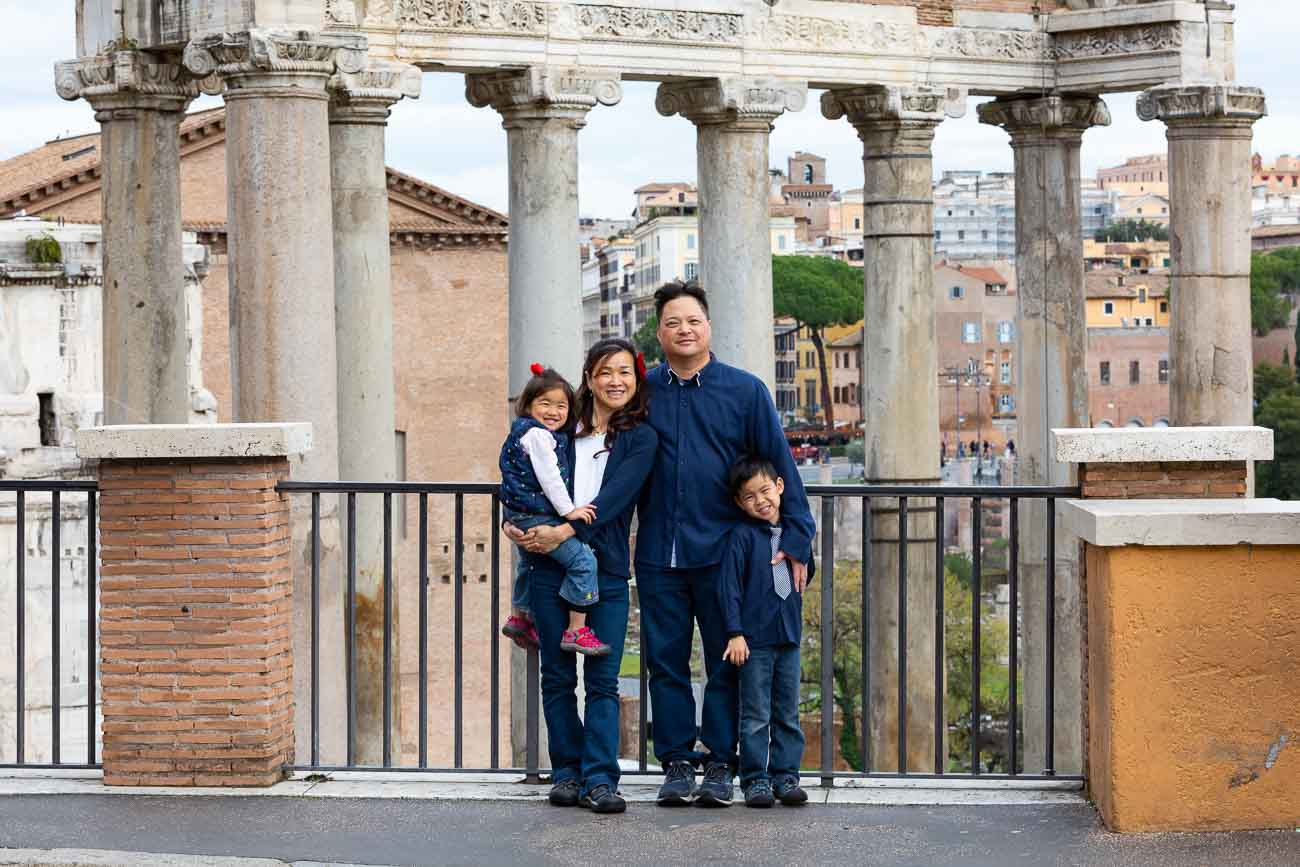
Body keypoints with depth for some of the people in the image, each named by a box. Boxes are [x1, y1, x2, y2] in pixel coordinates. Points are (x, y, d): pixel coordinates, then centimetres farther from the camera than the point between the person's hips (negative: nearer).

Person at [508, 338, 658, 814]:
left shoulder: (641, 439, 3)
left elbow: (615, 496, -10)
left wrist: (565, 531, -21)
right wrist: (515, 521, -5)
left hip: (607, 570, -2)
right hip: (550, 566, 2)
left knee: (603, 680, -5)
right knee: (558, 677, 6)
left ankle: (600, 779, -6)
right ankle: (567, 772, 13)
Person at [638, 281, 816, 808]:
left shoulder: (745, 390, 2)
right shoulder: (643, 392, 6)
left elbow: (779, 465, 2)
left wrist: (796, 540, -3)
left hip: (722, 553, -1)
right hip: (658, 555, 2)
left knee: (725, 663, 4)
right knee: (666, 662, 5)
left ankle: (720, 765, 12)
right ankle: (677, 763, 13)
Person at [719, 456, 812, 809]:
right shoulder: (742, 536, -6)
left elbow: (806, 574, 25)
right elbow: (729, 585, -10)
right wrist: (735, 632, -14)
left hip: (789, 637, 5)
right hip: (754, 639, -4)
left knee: (788, 715, 8)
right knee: (756, 716, 0)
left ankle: (786, 775, 14)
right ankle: (755, 780, 5)